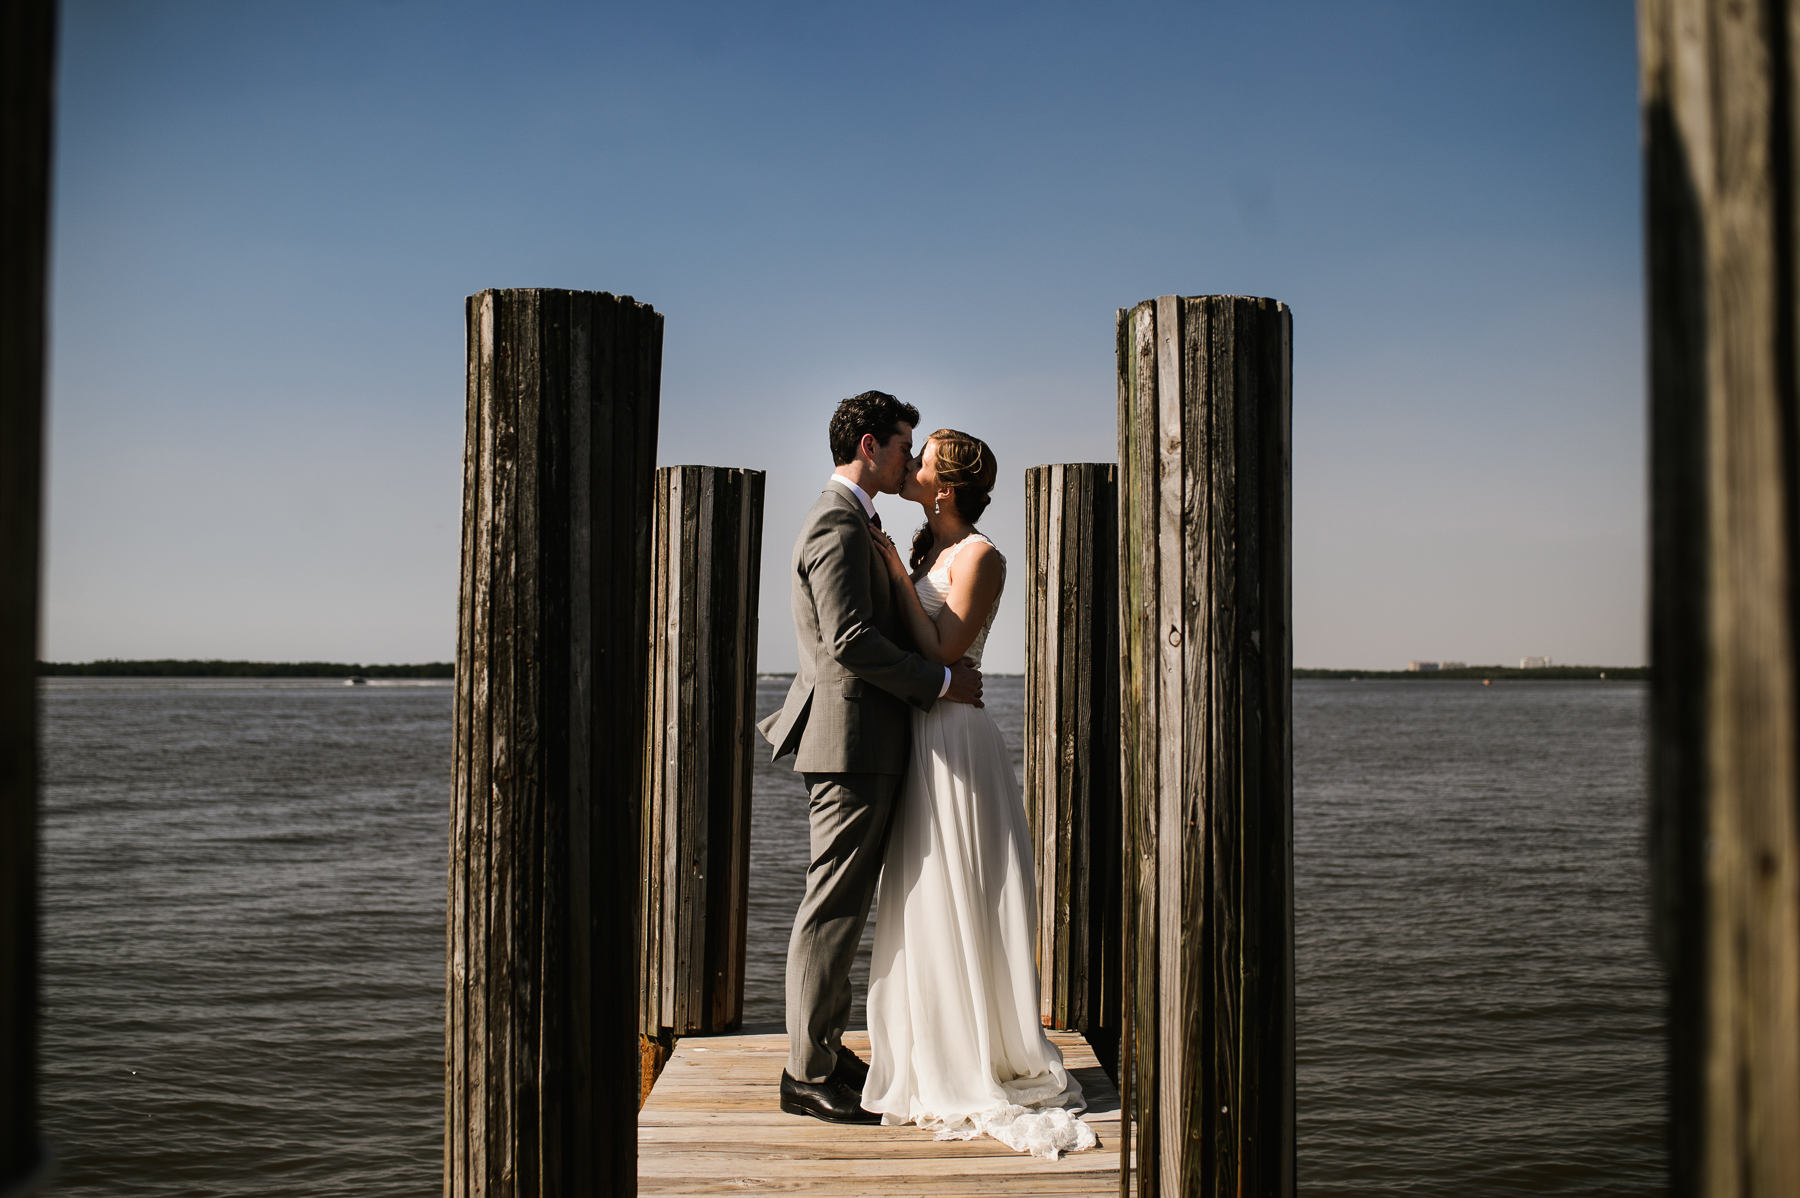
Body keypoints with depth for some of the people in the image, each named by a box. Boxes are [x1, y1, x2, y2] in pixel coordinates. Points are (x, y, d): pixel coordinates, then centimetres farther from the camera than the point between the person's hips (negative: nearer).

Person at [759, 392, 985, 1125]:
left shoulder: (852, 522, 20)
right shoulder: (838, 524, -14)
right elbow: (849, 640, -23)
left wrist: (940, 681, 14)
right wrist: (940, 682, -15)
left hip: (858, 743, 11)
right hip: (852, 741, -11)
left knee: (843, 905, 16)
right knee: (833, 907, -5)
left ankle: (824, 1049, 25)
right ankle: (807, 1074, 2)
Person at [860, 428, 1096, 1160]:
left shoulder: (980, 556, -11)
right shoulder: (924, 551, 14)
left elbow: (942, 651, -18)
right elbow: (909, 645, 11)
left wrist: (896, 574, -14)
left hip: (954, 738, -9)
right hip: (919, 738, 9)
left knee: (955, 902, -2)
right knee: (922, 902, 12)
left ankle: (976, 1066, 9)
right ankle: (931, 1058, 22)